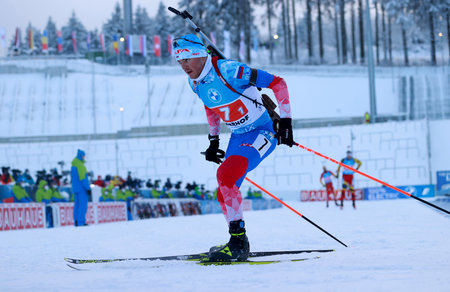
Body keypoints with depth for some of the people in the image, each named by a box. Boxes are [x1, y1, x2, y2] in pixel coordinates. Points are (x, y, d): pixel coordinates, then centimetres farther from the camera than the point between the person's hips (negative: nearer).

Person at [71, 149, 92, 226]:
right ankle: (81, 222, -13)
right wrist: (88, 188, -15)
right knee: (83, 205, -9)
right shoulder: (80, 165, -14)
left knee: (77, 204, 10)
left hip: (75, 188, 9)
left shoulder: (73, 165, 14)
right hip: (82, 188, -9)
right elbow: (83, 178, -17)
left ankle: (76, 222, 9)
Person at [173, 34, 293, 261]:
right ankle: (237, 245, 17)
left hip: (263, 132, -9)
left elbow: (277, 83, -21)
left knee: (225, 175, -27)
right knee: (224, 195, 4)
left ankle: (238, 240, -23)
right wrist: (213, 140, 20)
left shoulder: (229, 71, -25)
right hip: (238, 137, 9)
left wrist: (285, 121, -22)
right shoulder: (195, 83, -1)